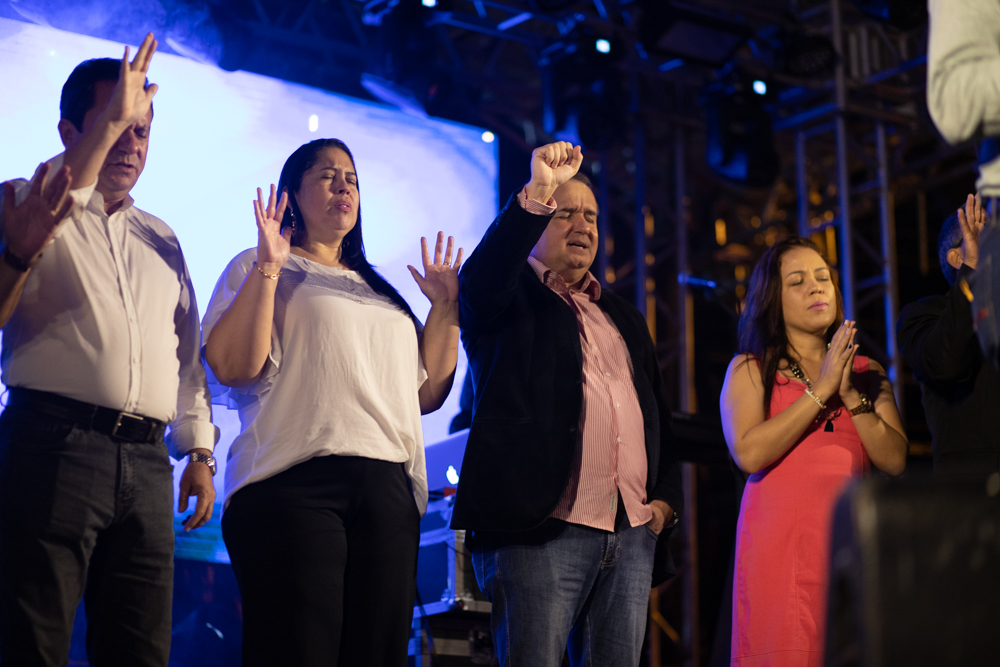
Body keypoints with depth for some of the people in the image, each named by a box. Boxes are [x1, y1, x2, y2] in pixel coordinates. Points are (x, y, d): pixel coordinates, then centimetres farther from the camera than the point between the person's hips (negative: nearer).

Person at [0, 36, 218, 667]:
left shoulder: (160, 239, 25)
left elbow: (188, 352, 22)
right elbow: (60, 198, -15)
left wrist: (199, 453, 15)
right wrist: (109, 120, -19)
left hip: (147, 461, 5)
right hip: (55, 442, -5)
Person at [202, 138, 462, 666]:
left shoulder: (378, 289, 28)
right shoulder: (259, 269, 11)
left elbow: (427, 394, 23)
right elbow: (232, 366, -6)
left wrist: (445, 309, 18)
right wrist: (268, 268, -8)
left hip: (389, 493, 5)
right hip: (295, 484, -5)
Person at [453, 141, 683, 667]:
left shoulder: (625, 319, 26)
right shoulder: (511, 300, 8)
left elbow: (656, 415, 25)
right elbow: (481, 277, -17)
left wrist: (665, 497, 10)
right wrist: (537, 194, -25)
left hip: (633, 535, 6)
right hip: (540, 529, -6)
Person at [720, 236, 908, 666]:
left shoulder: (867, 372, 16)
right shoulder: (749, 369, 8)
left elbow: (895, 461, 4)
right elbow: (749, 453, -10)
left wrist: (851, 396, -7)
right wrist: (820, 390, -8)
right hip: (780, 544, -2)